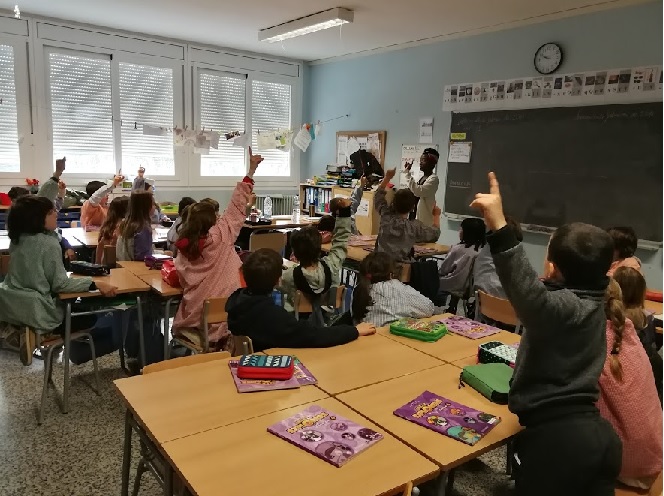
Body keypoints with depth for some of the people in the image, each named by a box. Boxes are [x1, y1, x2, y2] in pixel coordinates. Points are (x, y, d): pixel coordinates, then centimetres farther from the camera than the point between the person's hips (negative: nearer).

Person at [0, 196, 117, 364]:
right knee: (90, 317, 11)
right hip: (37, 312, -8)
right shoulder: (48, 243, -20)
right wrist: (96, 284, -26)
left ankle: (20, 330, 8)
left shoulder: (18, 239, 4)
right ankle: (37, 334, -1)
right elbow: (60, 284, -22)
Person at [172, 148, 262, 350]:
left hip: (193, 317, 5)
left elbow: (183, 280, 2)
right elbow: (237, 206, -9)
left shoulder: (183, 246, -1)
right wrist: (251, 170, -5)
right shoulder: (220, 236, -12)